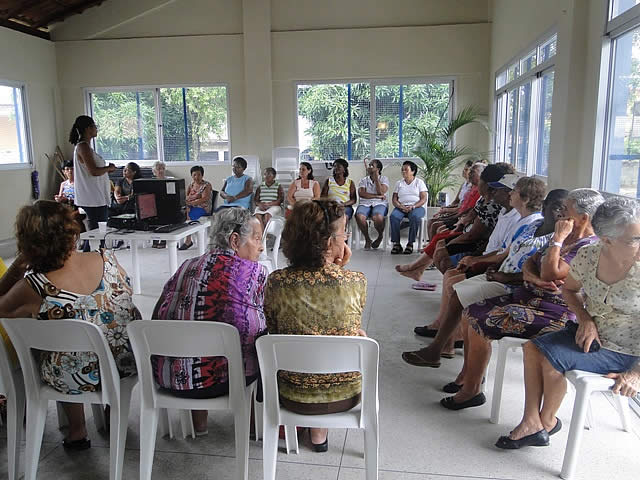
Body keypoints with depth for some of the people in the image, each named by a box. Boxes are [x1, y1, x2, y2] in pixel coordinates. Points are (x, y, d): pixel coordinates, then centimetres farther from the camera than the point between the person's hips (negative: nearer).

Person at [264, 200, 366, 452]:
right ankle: (319, 431, 45)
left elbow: (274, 331, 1)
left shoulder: (276, 282, -17)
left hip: (293, 396, 1)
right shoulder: (356, 281, -20)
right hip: (346, 394, -1)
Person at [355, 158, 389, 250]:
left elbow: (381, 192, -8)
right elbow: (361, 193, -2)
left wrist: (376, 177, -5)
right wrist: (377, 196, -10)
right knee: (359, 216, -33)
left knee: (378, 217, -37)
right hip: (365, 203, 2)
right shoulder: (363, 180, 16)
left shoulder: (384, 179, 12)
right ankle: (367, 239, -9)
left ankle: (380, 236, -3)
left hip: (380, 204, -2)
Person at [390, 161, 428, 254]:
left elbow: (423, 199, 1)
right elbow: (394, 199, 12)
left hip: (416, 207, -2)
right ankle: (396, 243, -27)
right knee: (393, 216, -31)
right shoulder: (399, 183, 20)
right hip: (401, 207, 2)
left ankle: (410, 243, -28)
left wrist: (412, 207, -16)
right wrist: (400, 206, -11)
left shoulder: (419, 182, 11)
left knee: (415, 217, -38)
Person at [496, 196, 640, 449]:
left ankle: (547, 421, 6)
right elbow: (569, 289, 10)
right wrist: (585, 319, -7)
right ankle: (531, 422, -5)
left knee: (552, 360, -21)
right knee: (533, 348, -12)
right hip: (590, 331, 5)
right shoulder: (588, 255, -10)